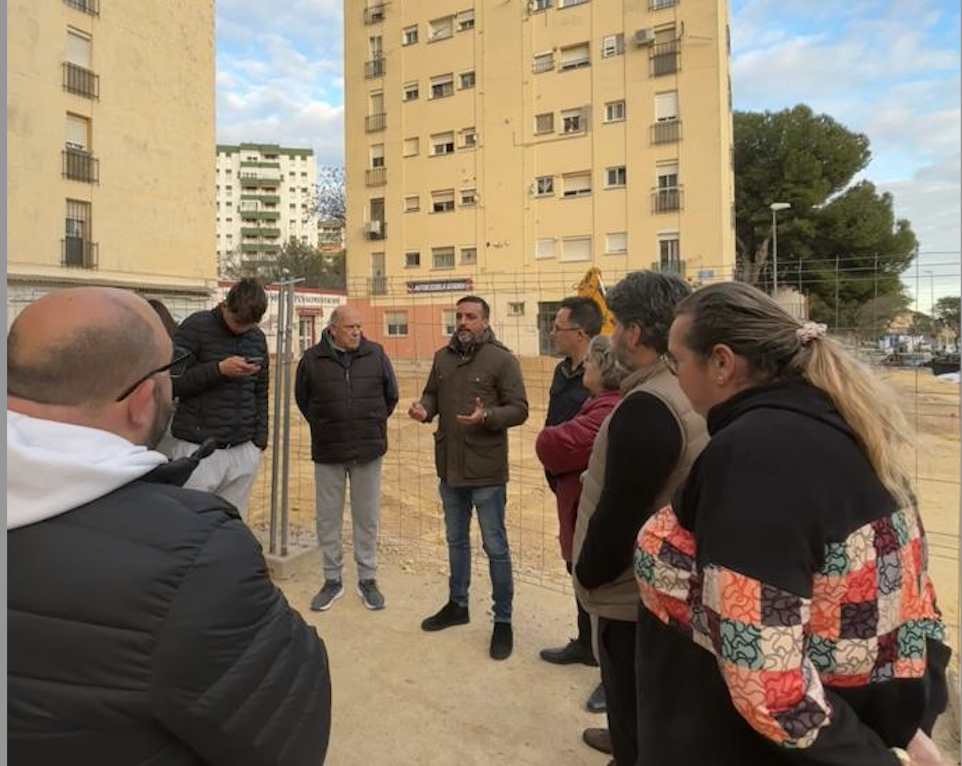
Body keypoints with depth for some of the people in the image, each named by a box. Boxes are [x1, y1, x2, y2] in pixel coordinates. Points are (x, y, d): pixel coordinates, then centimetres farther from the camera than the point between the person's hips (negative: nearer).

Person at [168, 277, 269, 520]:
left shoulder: (257, 338, 12)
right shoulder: (196, 327, -3)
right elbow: (171, 382, -8)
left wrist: (260, 439, 10)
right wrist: (219, 369, -17)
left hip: (243, 451, 4)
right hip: (198, 448, -4)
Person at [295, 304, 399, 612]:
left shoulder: (375, 354, -1)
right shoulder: (312, 359, -3)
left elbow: (391, 395, 10)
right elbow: (302, 399, 12)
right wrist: (324, 427, 11)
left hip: (368, 450, 0)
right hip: (328, 452, 0)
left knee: (367, 517, 8)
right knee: (328, 518, 9)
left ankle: (367, 579, 23)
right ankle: (332, 580, 25)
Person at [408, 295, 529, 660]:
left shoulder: (501, 359, -11)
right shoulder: (442, 357, 6)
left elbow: (519, 409, -12)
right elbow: (432, 394, 15)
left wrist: (486, 417, -28)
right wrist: (424, 409, -7)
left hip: (486, 470, -6)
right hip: (450, 467, 6)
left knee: (495, 547, 6)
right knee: (456, 540, 21)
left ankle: (503, 620, 22)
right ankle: (457, 604, 40)